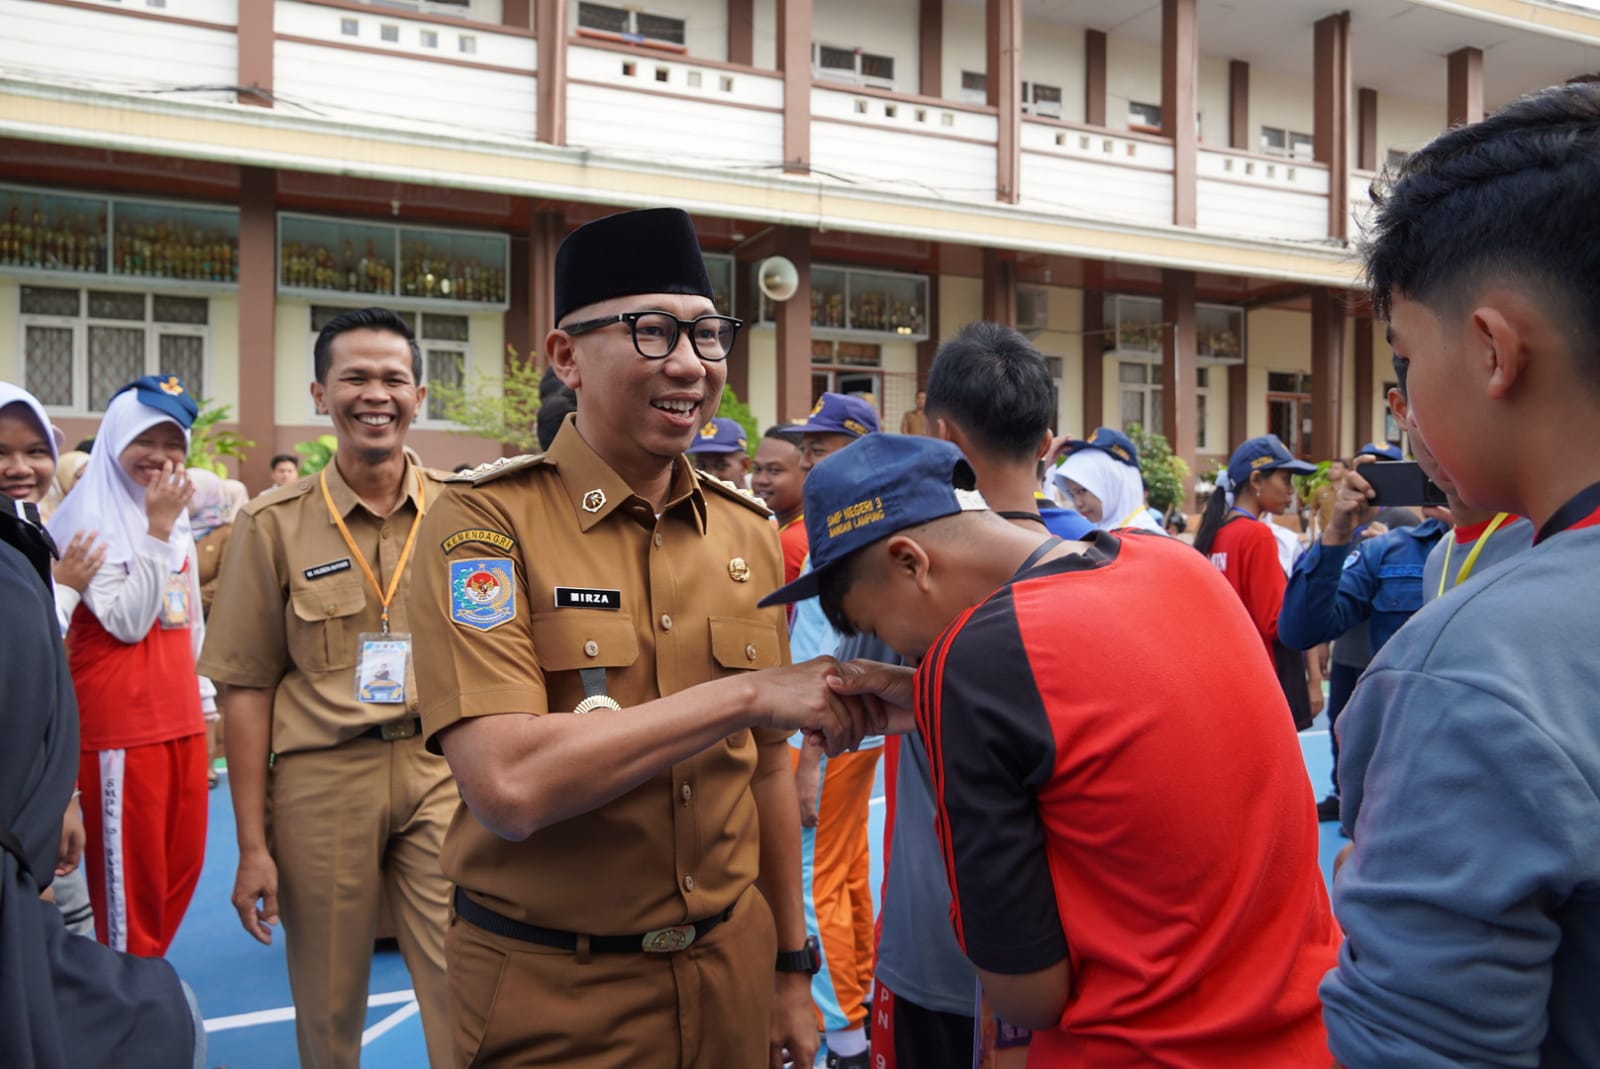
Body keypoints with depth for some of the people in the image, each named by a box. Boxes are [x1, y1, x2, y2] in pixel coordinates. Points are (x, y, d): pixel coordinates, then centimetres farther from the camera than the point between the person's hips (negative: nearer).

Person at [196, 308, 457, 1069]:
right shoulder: (274, 525, -1)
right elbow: (246, 689, 0)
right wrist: (252, 846, -2)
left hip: (443, 774, 1)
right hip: (322, 779, 0)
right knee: (329, 1007, 15)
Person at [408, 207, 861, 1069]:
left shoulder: (748, 534, 3)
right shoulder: (485, 520, -14)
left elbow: (765, 769, 9)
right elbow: (508, 787, -26)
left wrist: (791, 968, 11)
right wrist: (746, 692, -25)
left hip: (731, 972, 5)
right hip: (550, 998, -4)